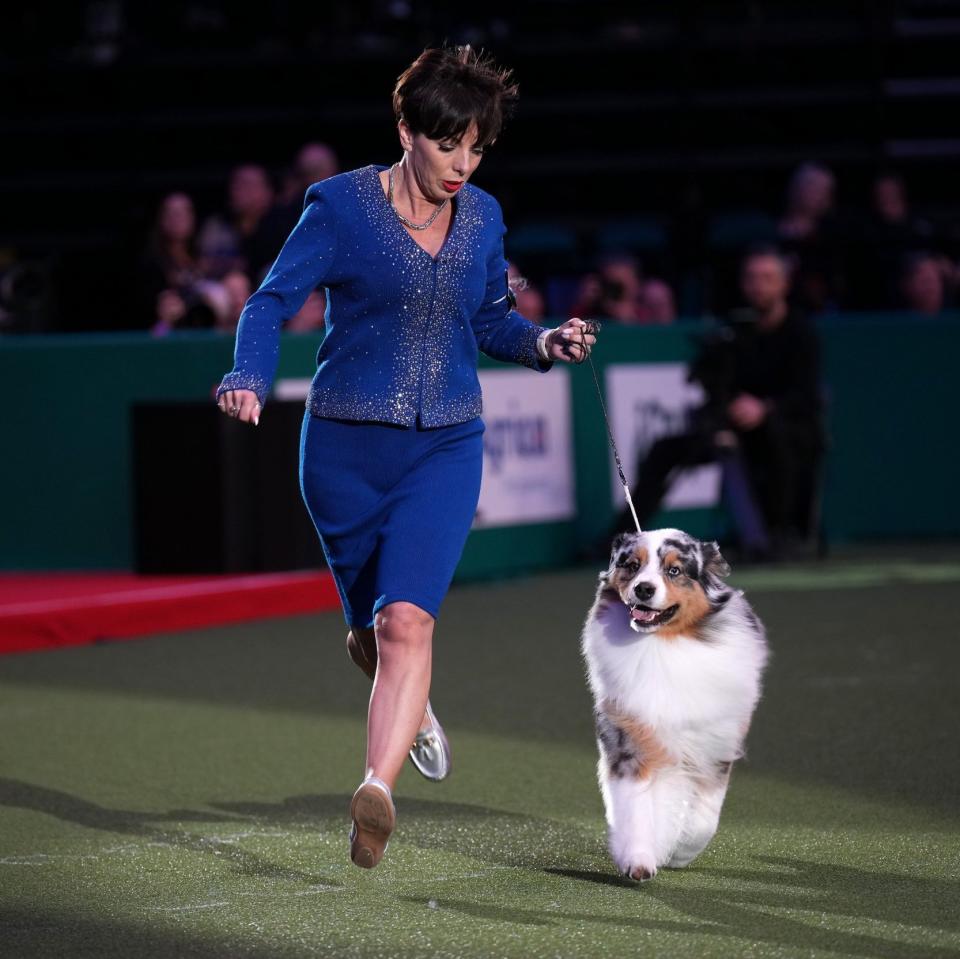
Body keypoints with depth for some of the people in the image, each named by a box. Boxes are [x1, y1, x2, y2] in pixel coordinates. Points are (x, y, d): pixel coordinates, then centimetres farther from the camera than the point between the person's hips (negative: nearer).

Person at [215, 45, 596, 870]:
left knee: (406, 620, -19)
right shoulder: (341, 205, -7)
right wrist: (251, 378, -25)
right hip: (346, 448, -1)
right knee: (371, 626, 14)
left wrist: (543, 343, -3)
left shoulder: (482, 217, 5)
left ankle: (377, 790, -30)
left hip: (445, 449, 1)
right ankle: (413, 710, 48)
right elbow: (274, 300, -8)